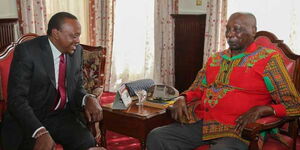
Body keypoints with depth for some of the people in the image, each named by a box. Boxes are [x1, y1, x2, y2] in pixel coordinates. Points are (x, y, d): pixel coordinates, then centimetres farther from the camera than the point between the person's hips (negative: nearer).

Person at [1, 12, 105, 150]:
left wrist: (88, 99, -13)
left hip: (63, 115, 4)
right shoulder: (27, 51, -15)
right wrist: (40, 132, -32)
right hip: (29, 118, -3)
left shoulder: (76, 51, 2)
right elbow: (16, 99, -19)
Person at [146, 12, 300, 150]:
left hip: (235, 130, -5)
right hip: (199, 123, 5)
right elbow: (197, 89, 29)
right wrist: (182, 99, 6)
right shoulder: (215, 59, 19)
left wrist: (260, 110, -17)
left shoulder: (267, 59, 2)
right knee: (156, 137, -14)